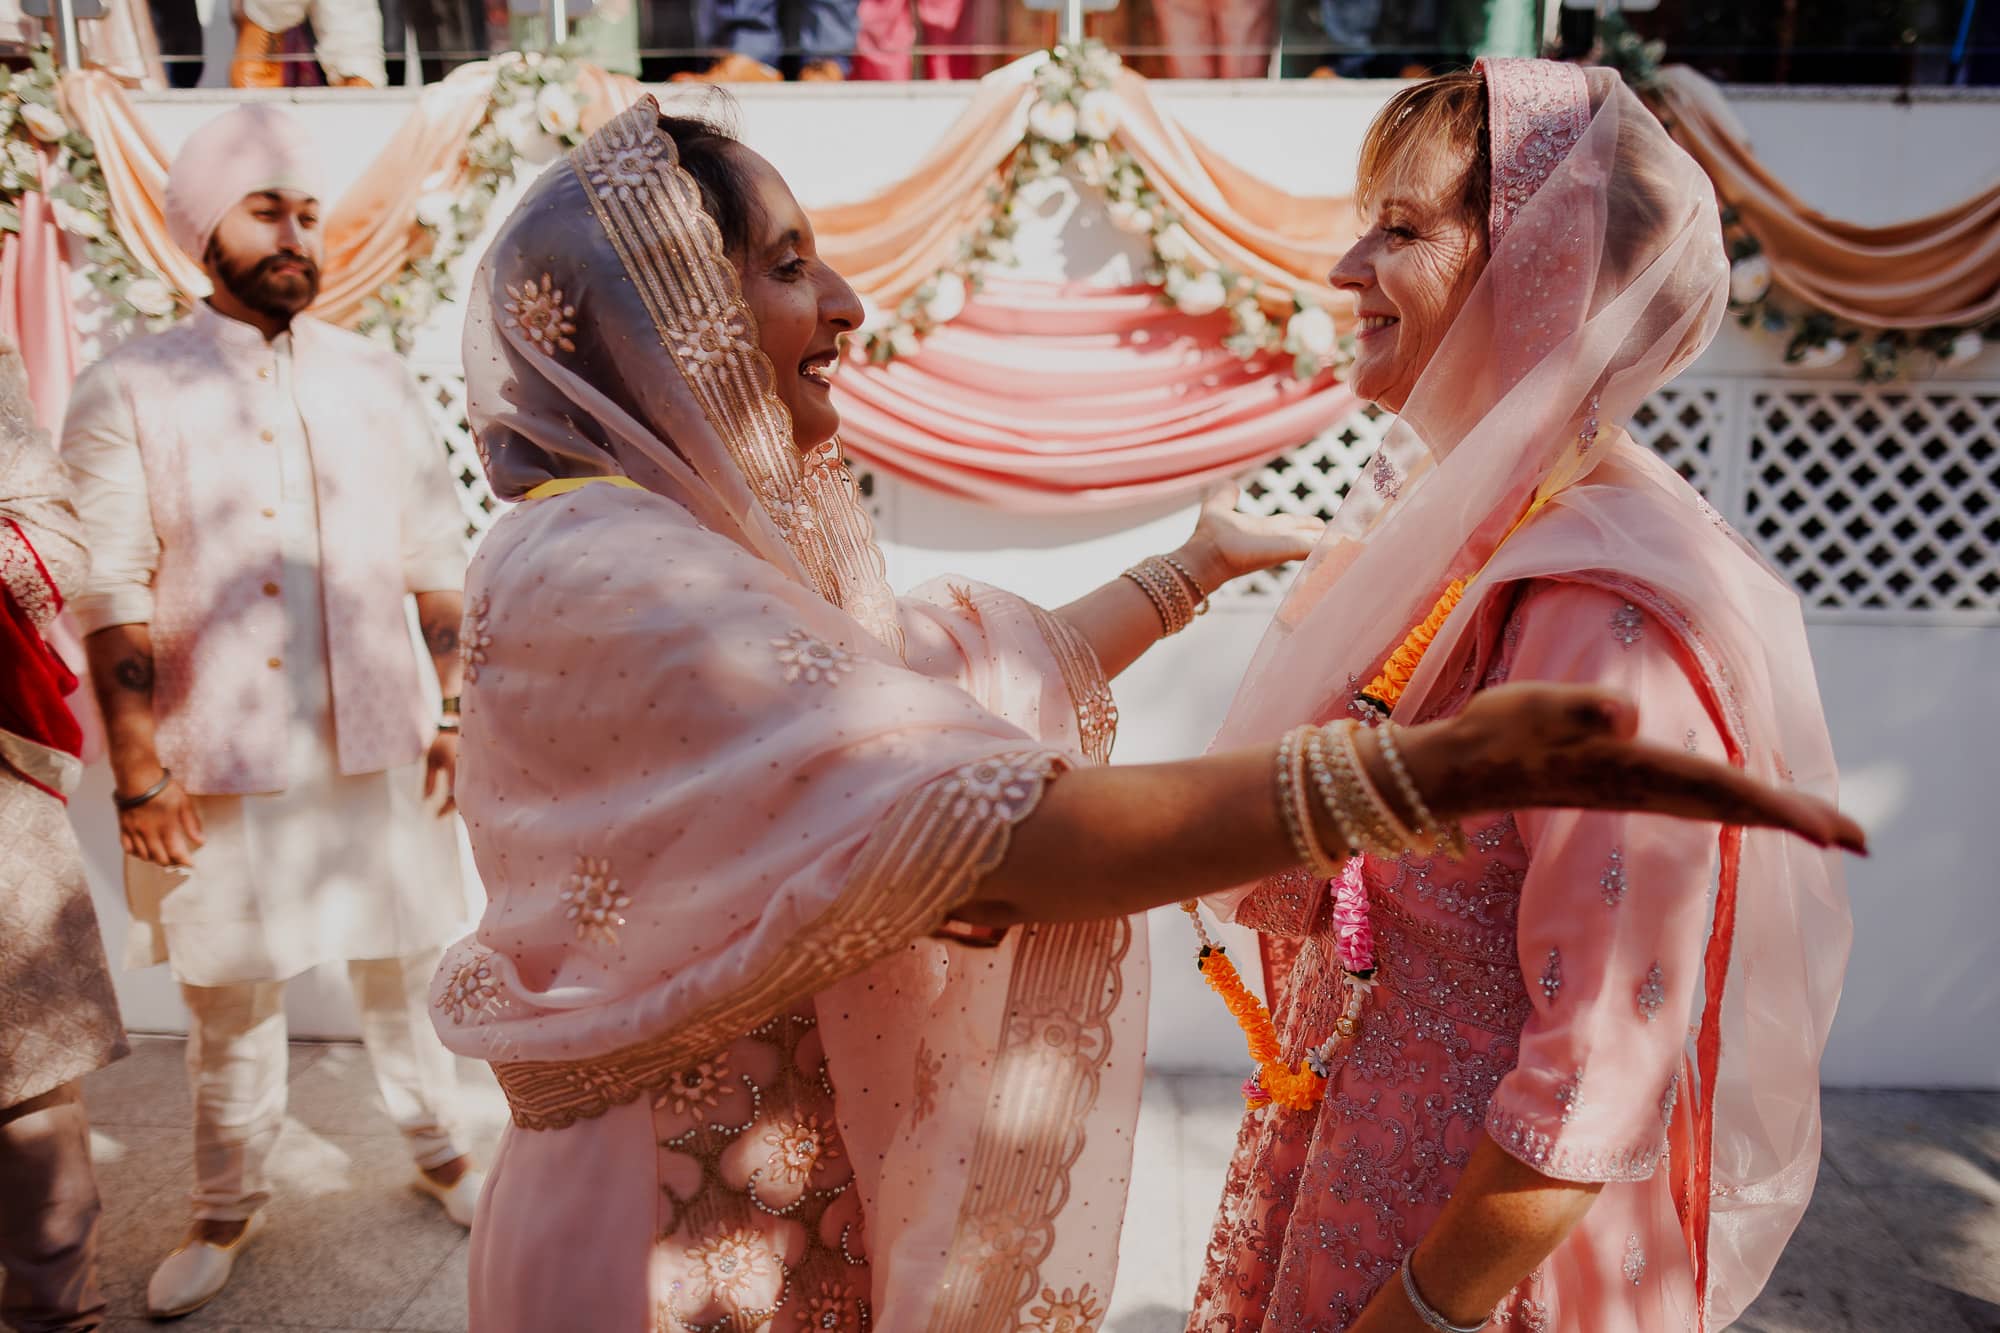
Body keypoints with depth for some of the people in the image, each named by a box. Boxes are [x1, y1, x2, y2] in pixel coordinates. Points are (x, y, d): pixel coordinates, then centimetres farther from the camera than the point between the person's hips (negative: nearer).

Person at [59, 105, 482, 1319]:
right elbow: (115, 600, -6)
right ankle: (229, 1210, 34)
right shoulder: (130, 393, -4)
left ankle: (438, 1146, 37)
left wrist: (460, 713, 2)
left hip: (378, 750, 2)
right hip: (221, 765, -1)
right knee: (231, 1003, 12)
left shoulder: (376, 381, 4)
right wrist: (140, 774, -9)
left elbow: (440, 567, 5)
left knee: (404, 969, 15)